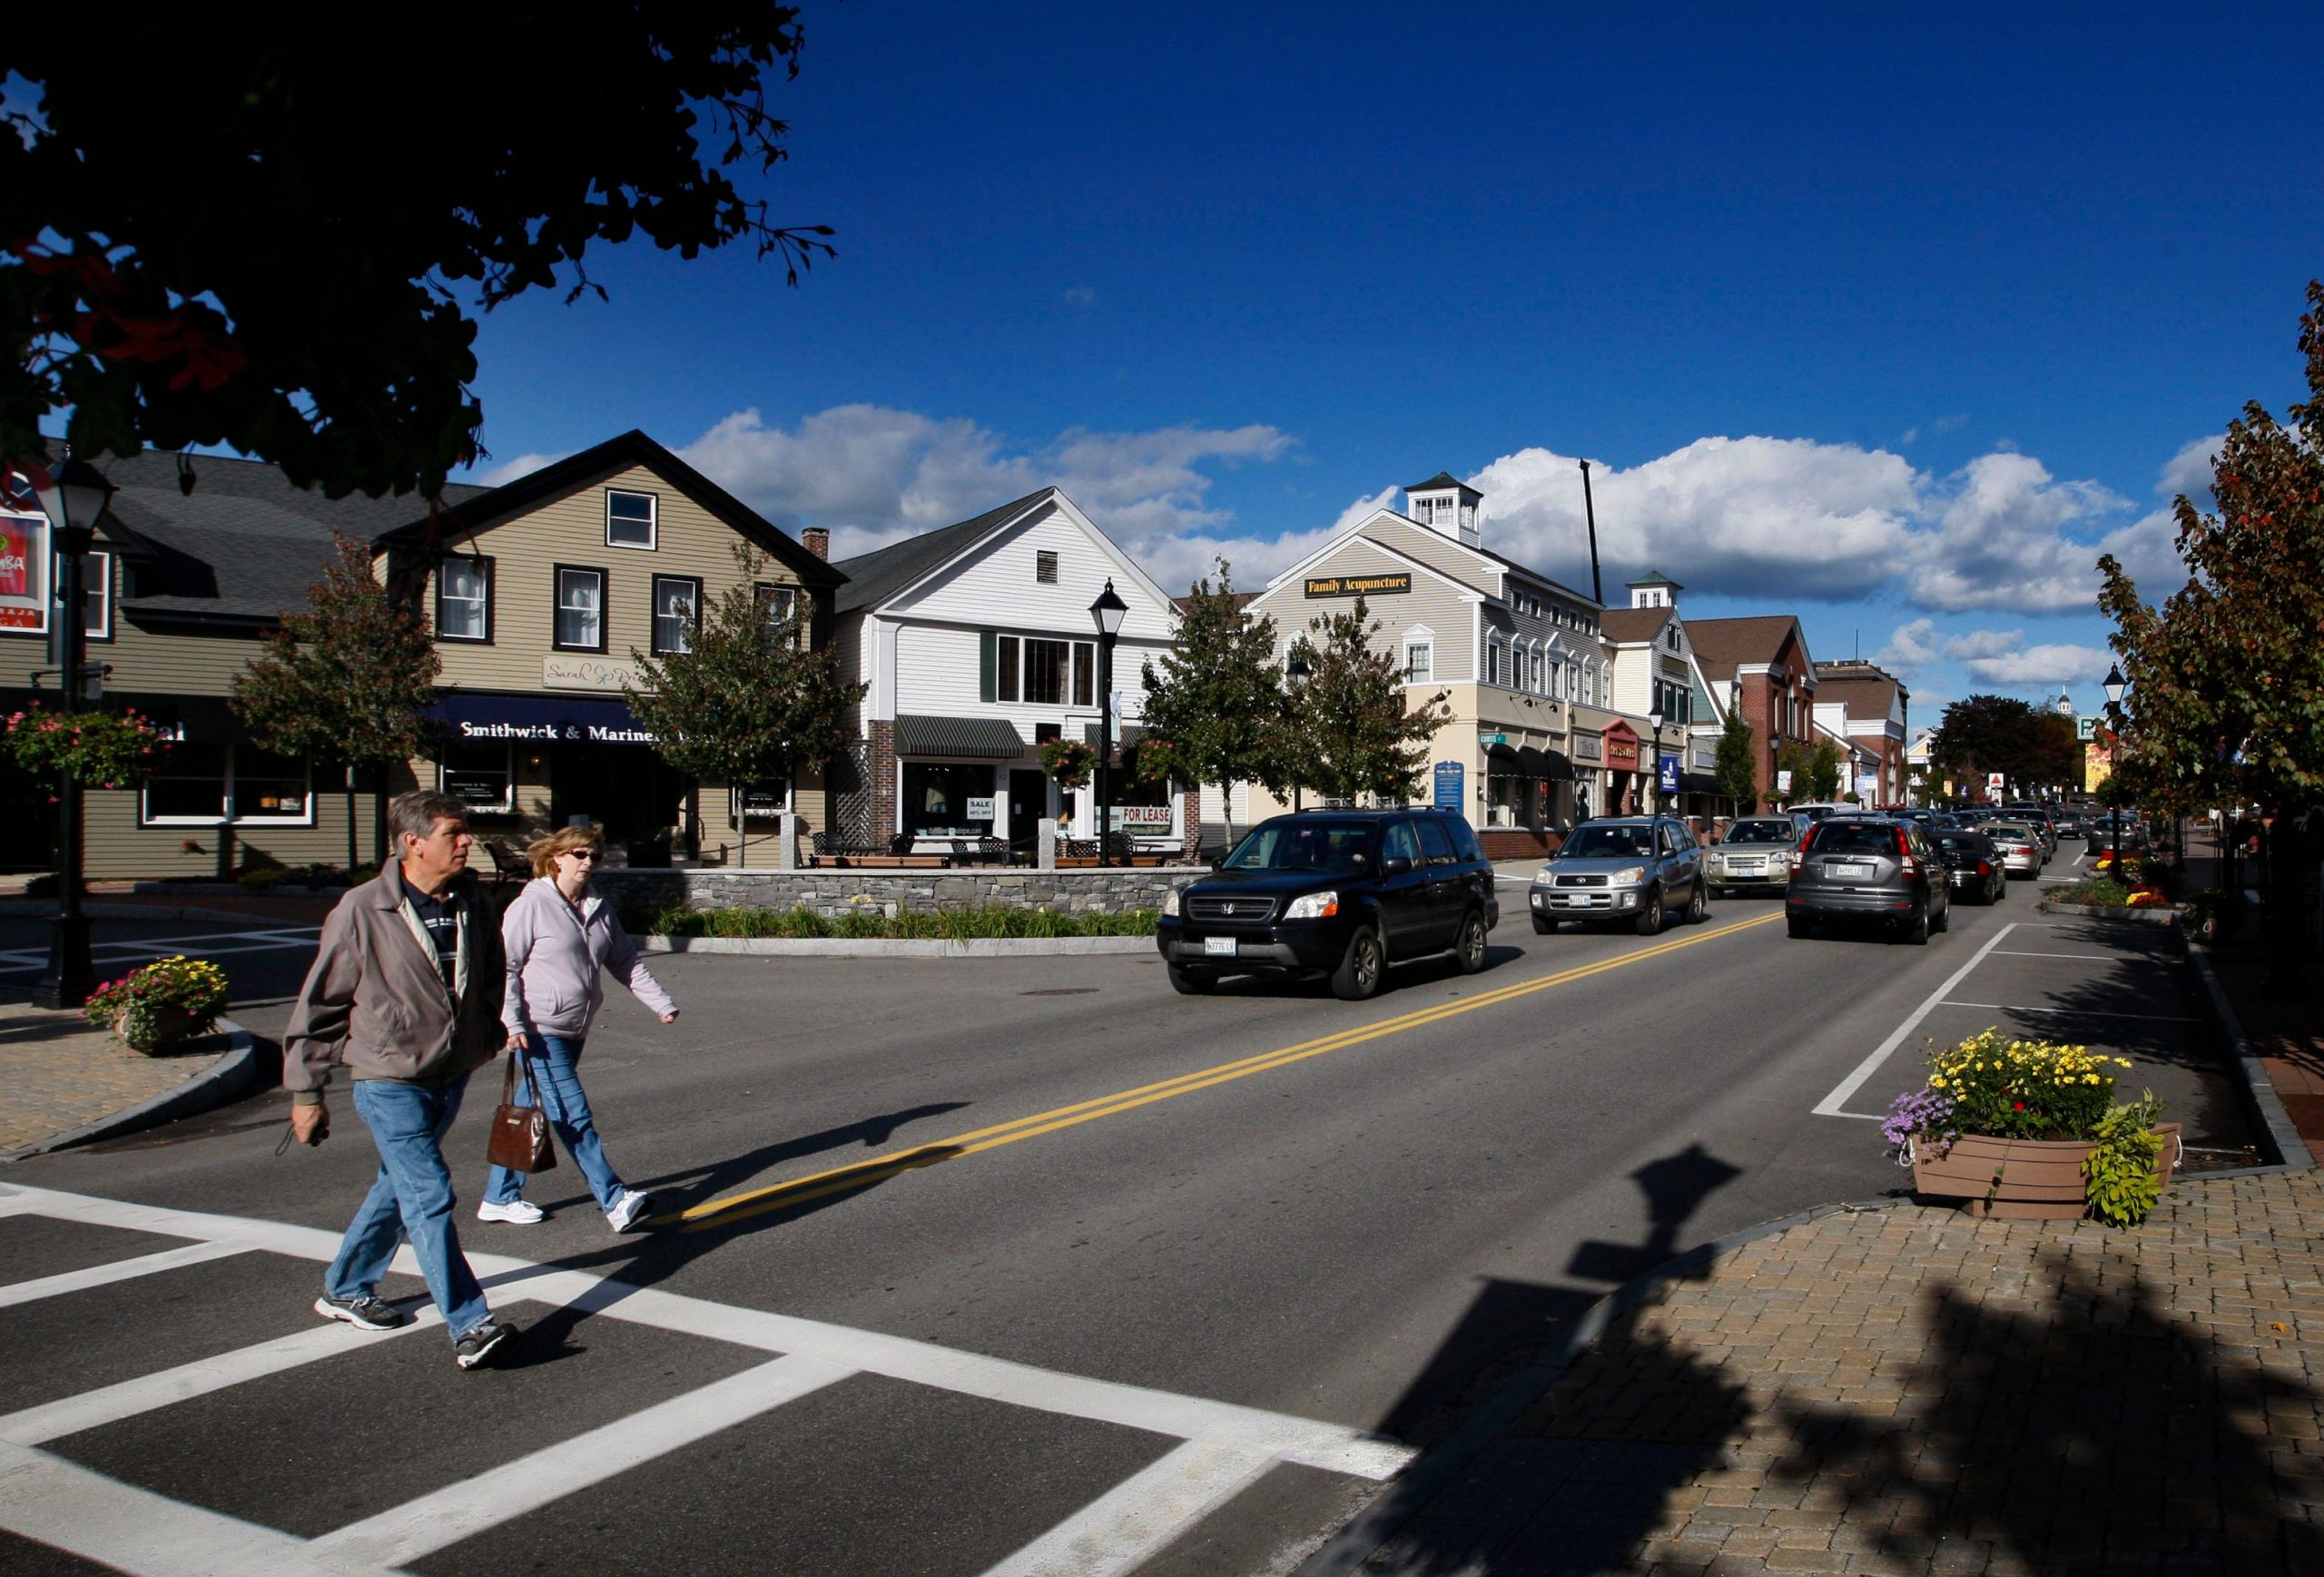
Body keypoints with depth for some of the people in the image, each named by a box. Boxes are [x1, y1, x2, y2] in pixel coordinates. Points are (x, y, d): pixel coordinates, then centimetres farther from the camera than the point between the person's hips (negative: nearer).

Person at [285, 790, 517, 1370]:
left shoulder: (472, 904, 0)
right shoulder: (362, 912, -15)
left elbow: (491, 980, 18)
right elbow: (319, 1003, -7)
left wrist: (488, 1040, 18)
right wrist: (306, 1091, -4)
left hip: (451, 1077, 6)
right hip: (390, 1082, -6)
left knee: (398, 1187, 19)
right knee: (430, 1198, -10)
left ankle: (344, 1290, 39)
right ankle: (469, 1326, -8)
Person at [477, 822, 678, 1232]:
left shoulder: (599, 908, 11)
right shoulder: (531, 905, -10)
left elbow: (627, 960, 15)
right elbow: (506, 966, -12)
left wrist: (661, 1003, 8)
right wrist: (513, 1023, -19)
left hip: (574, 1030, 7)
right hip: (539, 1032, -7)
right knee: (573, 1116, -8)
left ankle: (499, 1198, 26)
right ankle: (615, 1201, -10)